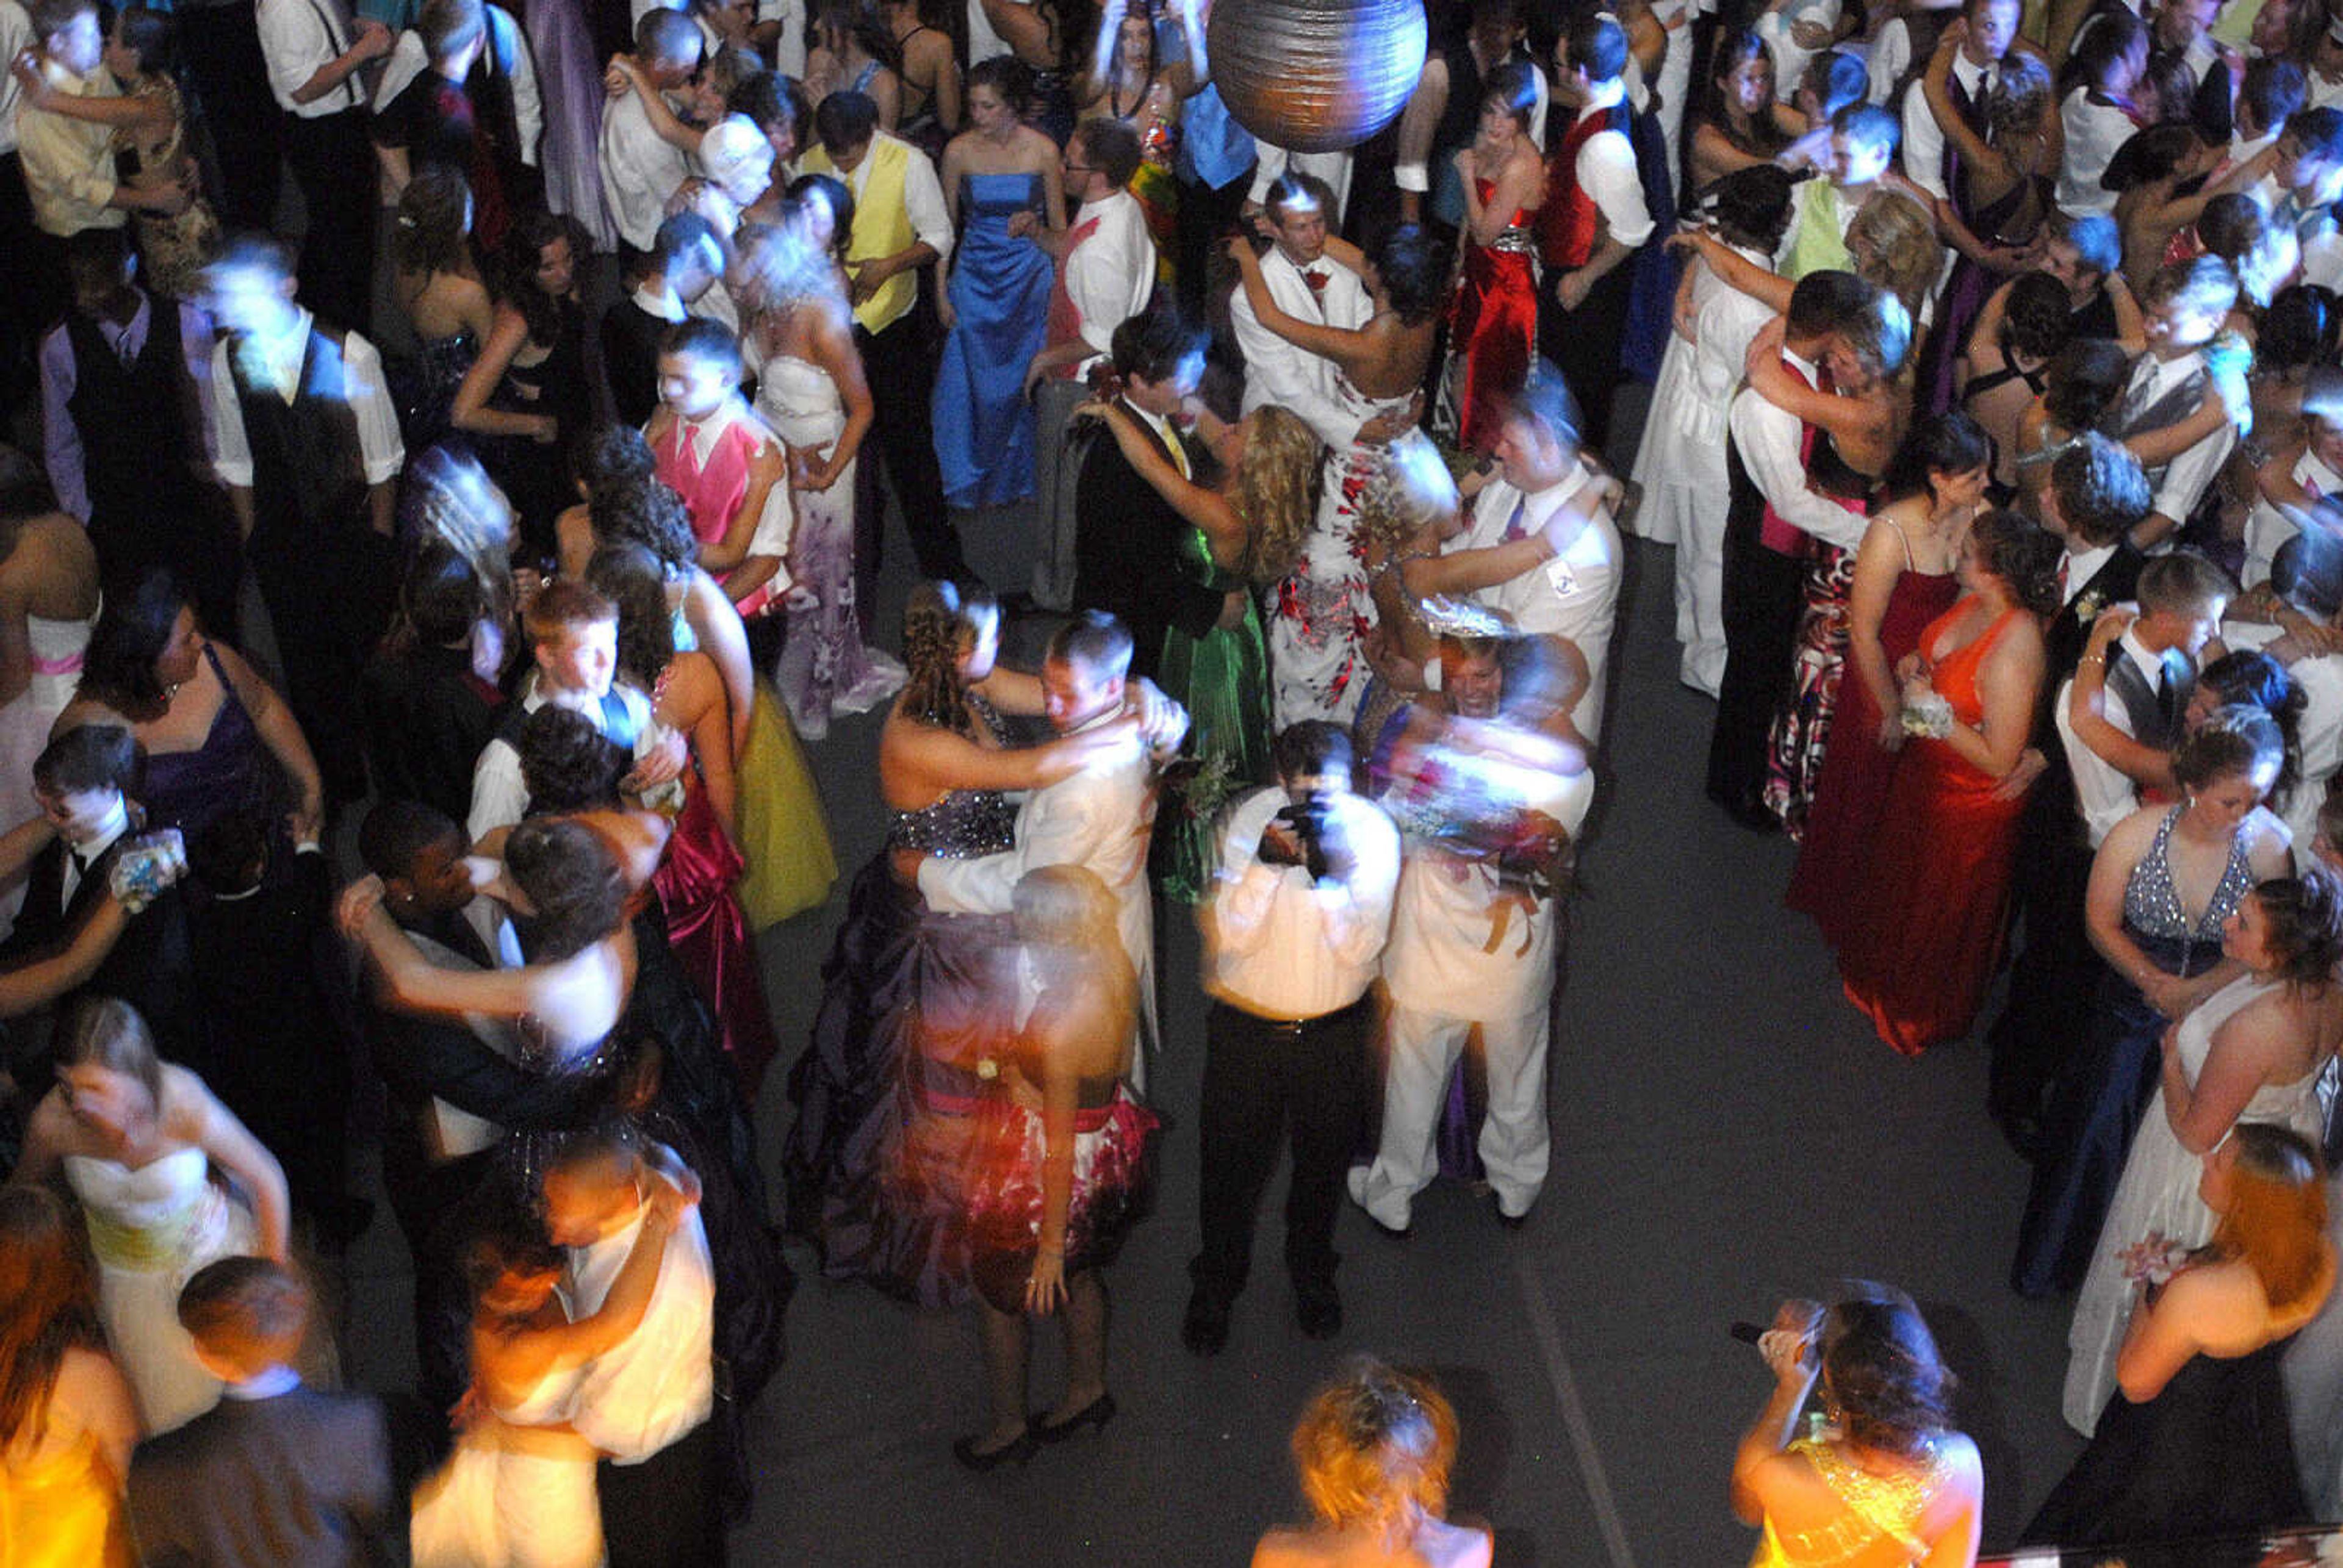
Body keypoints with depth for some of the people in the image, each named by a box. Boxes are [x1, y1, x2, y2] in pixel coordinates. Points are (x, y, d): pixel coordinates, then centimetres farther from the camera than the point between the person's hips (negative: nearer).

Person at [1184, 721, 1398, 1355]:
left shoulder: (1373, 831, -14)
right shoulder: (1250, 819, -15)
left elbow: (1361, 946, -20)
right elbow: (1234, 935, -18)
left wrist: (1328, 874, -34)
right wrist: (1265, 862, -33)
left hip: (1334, 1033, 1)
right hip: (1246, 1025, 0)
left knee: (1323, 1159, 21)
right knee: (1229, 1159, 14)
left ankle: (1311, 1272, 49)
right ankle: (1216, 1282, 40)